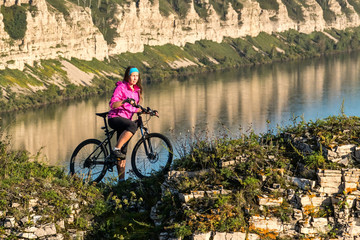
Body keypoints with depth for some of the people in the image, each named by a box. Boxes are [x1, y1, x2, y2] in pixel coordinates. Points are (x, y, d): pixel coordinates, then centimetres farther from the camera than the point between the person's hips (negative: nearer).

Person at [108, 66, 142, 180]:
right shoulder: (121, 87, -7)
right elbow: (112, 104, -18)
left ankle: (121, 178, 2)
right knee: (133, 125, -38)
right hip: (115, 118, -7)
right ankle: (116, 149, -33)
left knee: (123, 153, 2)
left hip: (126, 119, 7)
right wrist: (124, 101, -34)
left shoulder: (136, 90, 16)